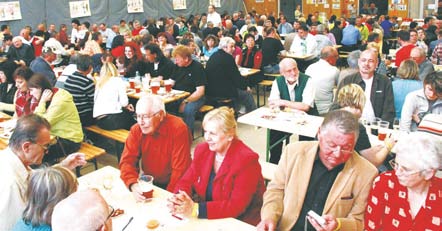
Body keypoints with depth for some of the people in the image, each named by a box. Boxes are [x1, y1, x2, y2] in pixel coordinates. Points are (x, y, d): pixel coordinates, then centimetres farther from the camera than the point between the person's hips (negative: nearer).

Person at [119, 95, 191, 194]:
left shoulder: (178, 129, -19)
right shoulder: (136, 130, -5)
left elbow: (180, 170, -18)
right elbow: (127, 161, -7)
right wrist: (133, 184, -25)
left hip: (172, 184, -4)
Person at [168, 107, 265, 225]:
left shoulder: (246, 160, -17)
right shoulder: (202, 149, 2)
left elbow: (237, 206, -22)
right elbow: (186, 181, 3)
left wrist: (196, 209, -29)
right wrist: (179, 198, -19)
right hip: (206, 220, 6)